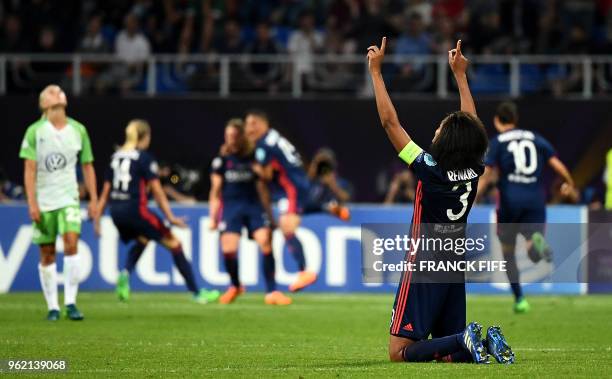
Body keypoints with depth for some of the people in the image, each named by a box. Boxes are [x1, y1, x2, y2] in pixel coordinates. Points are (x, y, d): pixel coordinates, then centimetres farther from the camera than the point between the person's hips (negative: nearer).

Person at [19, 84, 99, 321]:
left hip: (69, 198, 1)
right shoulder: (35, 131, -1)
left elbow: (87, 166, 12)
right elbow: (29, 169, -4)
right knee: (47, 255, 2)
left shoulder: (78, 130, 6)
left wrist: (94, 200, 8)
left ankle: (70, 303, -13)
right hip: (43, 201, -1)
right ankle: (52, 307, 11)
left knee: (71, 244, -18)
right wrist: (31, 203, -11)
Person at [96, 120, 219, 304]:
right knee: (174, 243, 4)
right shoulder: (144, 157, -4)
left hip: (116, 211, 7)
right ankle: (196, 292, 3)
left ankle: (125, 274, 4)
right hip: (135, 210, -7)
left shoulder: (116, 156, 13)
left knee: (142, 240, 32)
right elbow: (157, 191, -8)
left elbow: (106, 190, 13)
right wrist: (171, 217, -7)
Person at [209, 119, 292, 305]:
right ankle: (235, 286, 15)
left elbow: (261, 189, 11)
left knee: (266, 244, -17)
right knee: (228, 250, -14)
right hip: (231, 207, -1)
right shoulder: (221, 160, 3)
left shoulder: (253, 159, 6)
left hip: (254, 206, 1)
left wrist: (269, 216, 10)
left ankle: (271, 292, -10)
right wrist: (213, 218, 4)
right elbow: (216, 191, 7)